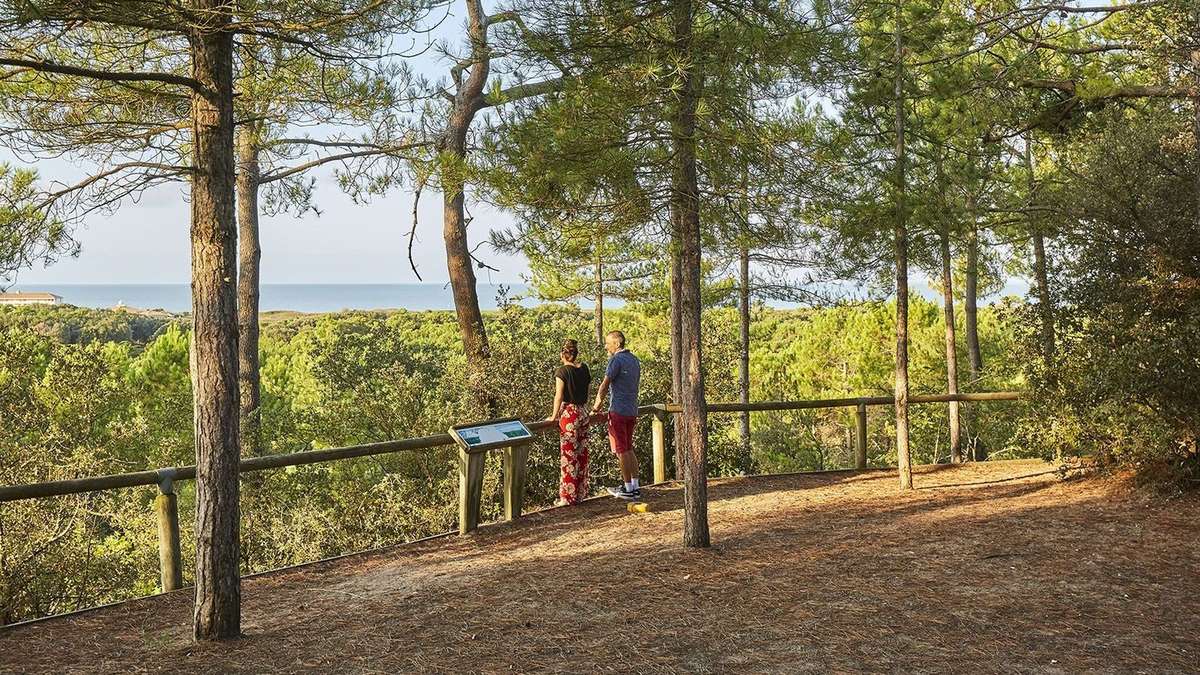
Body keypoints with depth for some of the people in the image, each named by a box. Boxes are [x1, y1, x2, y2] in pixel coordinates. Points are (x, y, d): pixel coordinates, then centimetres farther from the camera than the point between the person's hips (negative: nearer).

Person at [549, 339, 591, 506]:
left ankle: (568, 496, 2)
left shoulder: (562, 371, -12)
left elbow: (559, 396, -12)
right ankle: (581, 493, 20)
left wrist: (554, 416, -3)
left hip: (569, 413, -6)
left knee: (568, 455, -1)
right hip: (583, 413, 6)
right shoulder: (584, 369, 6)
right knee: (582, 453, 12)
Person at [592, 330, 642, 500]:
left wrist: (597, 404, 3)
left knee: (622, 451, -2)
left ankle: (628, 489, 1)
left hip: (618, 411, -8)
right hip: (632, 410, 8)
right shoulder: (635, 360, 13)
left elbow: (604, 385, -11)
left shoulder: (616, 359, -13)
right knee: (629, 449, 14)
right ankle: (635, 486, 13)